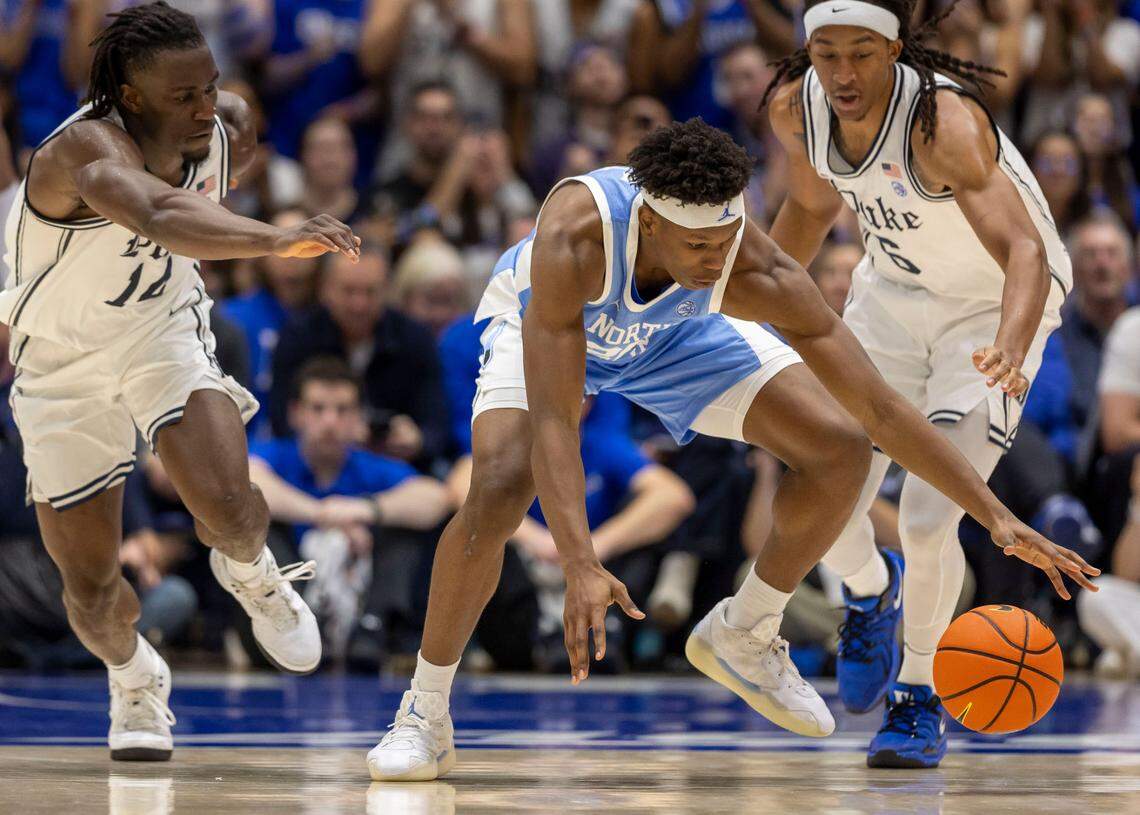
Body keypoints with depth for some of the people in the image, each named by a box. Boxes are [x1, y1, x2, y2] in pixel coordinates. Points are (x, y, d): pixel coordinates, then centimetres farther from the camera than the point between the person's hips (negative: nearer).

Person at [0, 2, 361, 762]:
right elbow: (158, 218, -60)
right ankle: (134, 678, 40)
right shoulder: (86, 148, -37)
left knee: (229, 508, -24)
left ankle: (251, 576, 14)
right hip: (63, 362, -3)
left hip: (165, 332, 3)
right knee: (90, 589, 5)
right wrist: (277, 239, -75)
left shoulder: (231, 130, -17)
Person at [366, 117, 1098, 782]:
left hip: (676, 329, 3)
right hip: (542, 320, -3)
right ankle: (424, 716, -8)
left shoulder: (758, 274, -38)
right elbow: (552, 421, -46)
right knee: (497, 494, -28)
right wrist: (581, 569, -58)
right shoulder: (576, 233, -45)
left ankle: (743, 638, 11)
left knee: (840, 452, -12)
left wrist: (999, 519, -35)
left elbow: (880, 409, -31)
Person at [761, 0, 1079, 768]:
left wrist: (1011, 350, -63)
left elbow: (1025, 250, -45)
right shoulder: (798, 107, -16)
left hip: (995, 309, -5)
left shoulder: (943, 121, -34)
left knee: (929, 519, -16)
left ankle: (919, 701, 7)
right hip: (894, 293, 5)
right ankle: (872, 590, 34)